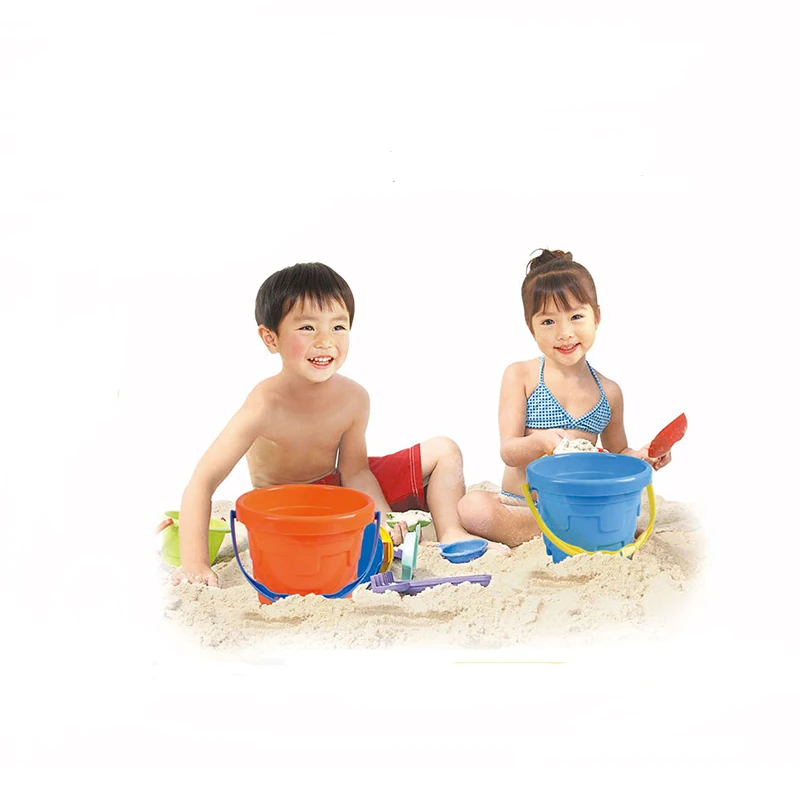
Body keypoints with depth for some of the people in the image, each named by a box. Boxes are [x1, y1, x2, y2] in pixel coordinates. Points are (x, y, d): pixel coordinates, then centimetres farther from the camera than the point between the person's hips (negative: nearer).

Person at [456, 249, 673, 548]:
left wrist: (641, 456, -1)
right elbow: (509, 452, -7)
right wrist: (540, 442, -30)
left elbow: (616, 452, 23)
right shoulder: (520, 375, 0)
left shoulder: (609, 392, 9)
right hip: (517, 504, -1)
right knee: (471, 506, -33)